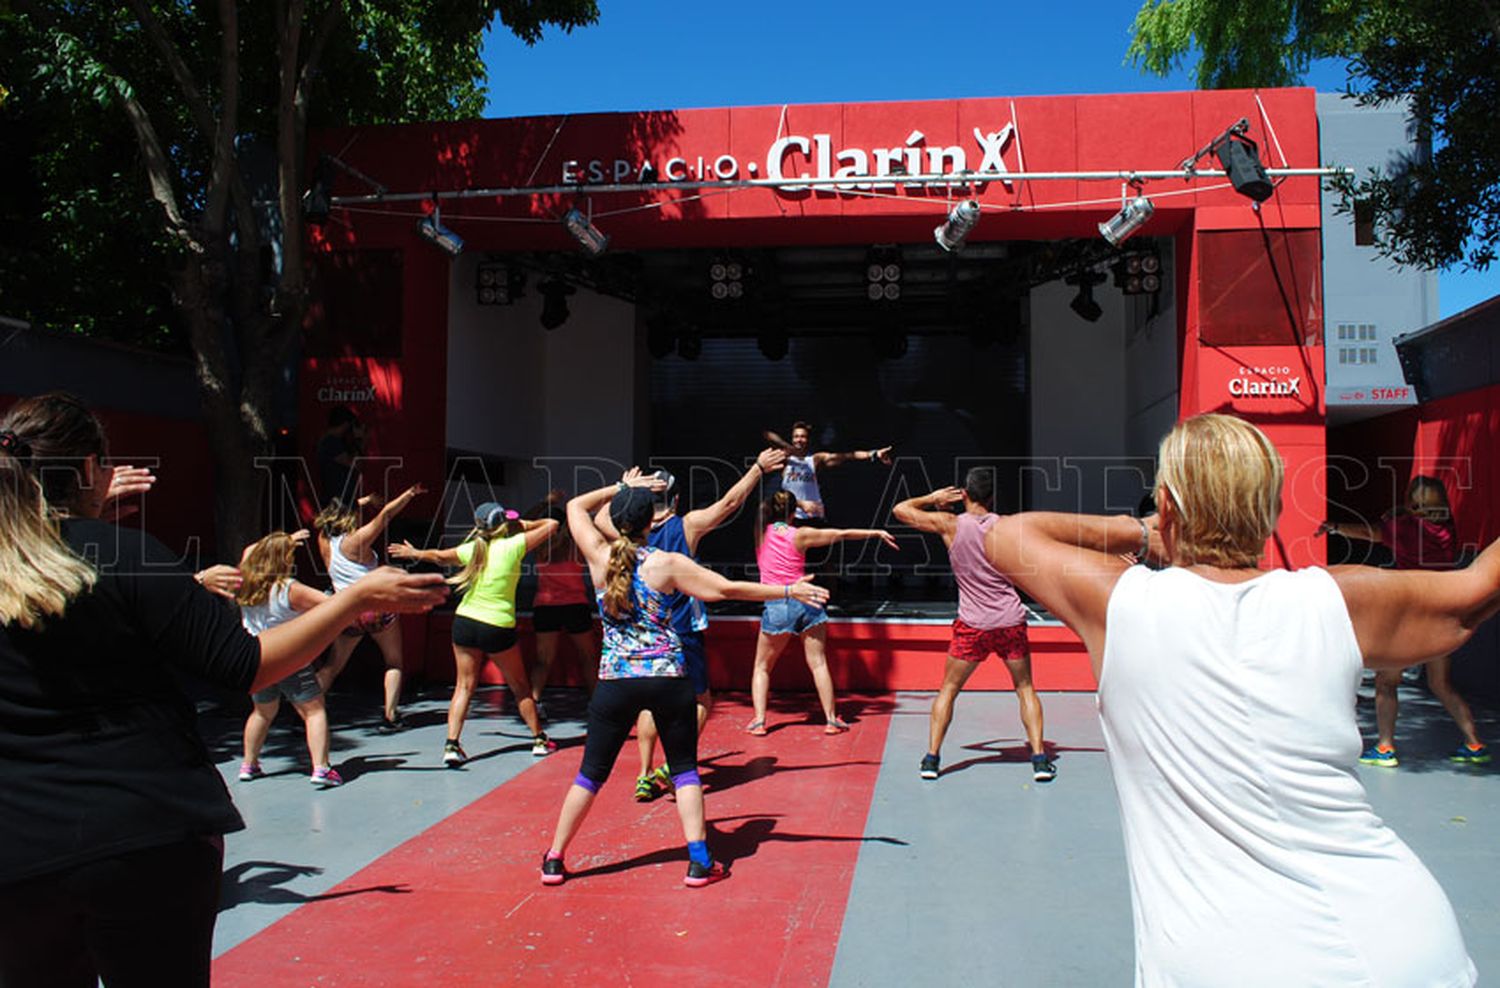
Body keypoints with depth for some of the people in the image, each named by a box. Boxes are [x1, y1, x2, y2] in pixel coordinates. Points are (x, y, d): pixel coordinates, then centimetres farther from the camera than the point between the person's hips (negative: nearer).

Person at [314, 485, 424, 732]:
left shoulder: (324, 541, 5)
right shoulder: (356, 541, -10)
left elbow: (333, 514, 24)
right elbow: (386, 513, -13)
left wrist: (359, 503, 31)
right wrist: (410, 493, -8)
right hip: (377, 607, -4)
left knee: (332, 667, 14)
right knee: (394, 663, 10)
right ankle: (390, 717, 3)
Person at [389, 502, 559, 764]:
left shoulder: (472, 548, 1)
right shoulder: (513, 546, -10)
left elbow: (439, 556, 18)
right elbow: (550, 525, -1)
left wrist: (413, 553, 36)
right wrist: (524, 524, 13)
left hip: (465, 622, 3)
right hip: (498, 627, -3)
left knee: (464, 686, 10)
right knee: (520, 687, 12)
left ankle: (452, 744, -1)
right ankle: (539, 740, 21)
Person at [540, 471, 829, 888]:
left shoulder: (600, 556, -1)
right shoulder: (667, 564, -6)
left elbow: (576, 506, 17)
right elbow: (729, 590, -4)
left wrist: (621, 488, 23)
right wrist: (789, 591, 2)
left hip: (615, 679, 2)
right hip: (668, 679, -1)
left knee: (592, 771, 13)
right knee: (684, 768, 13)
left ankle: (554, 860, 19)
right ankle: (699, 861, 9)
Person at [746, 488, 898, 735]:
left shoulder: (761, 532, 2)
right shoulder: (800, 535, 0)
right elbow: (843, 534, 7)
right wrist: (877, 533, 15)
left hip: (776, 606, 0)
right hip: (806, 601, 0)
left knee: (762, 667, 12)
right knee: (818, 663, 7)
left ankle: (758, 721, 1)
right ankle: (831, 719, 8)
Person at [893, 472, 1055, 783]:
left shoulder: (950, 524, -5)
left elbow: (900, 510, 5)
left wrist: (933, 498, 15)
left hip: (972, 624, -1)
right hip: (1011, 620, 1)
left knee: (948, 690, 13)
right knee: (1025, 689, 16)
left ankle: (932, 757, 9)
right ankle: (1040, 759, 11)